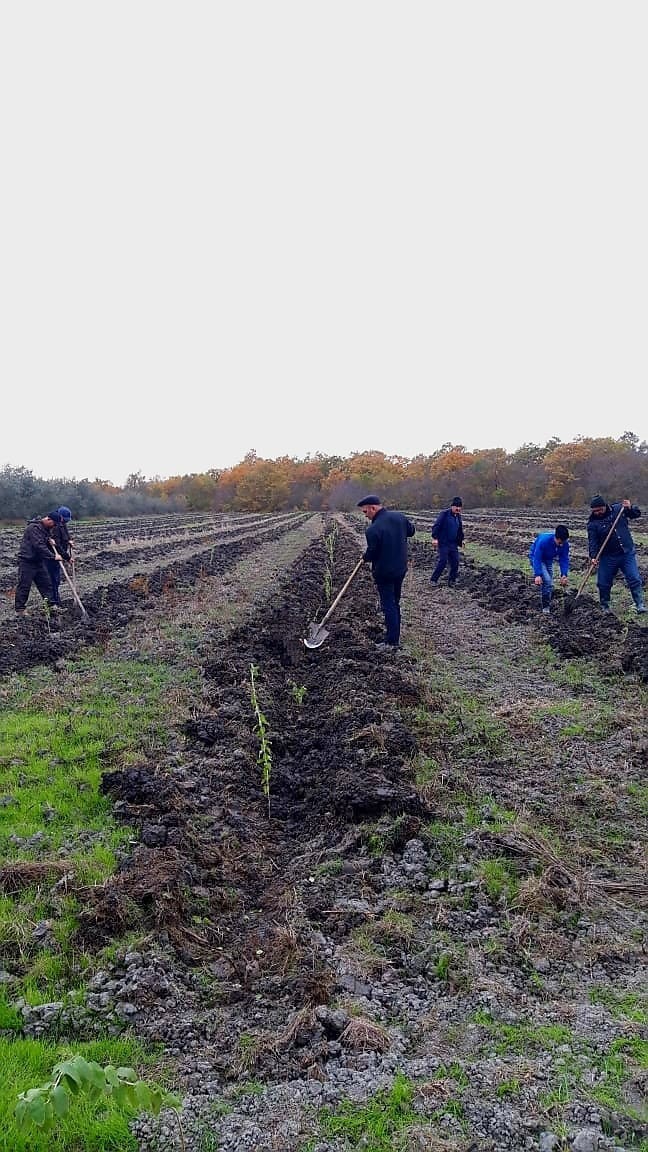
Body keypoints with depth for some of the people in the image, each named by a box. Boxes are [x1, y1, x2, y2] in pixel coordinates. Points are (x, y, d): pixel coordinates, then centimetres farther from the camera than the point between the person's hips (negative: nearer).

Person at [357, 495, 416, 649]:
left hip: (383, 572, -7)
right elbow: (411, 531, 13)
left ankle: (391, 641, 4)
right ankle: (395, 636, 28)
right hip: (401, 568, 7)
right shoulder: (399, 516, -3)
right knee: (395, 603, 19)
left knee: (388, 605, 1)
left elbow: (371, 553, -15)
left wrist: (365, 558, 6)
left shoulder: (373, 529, -23)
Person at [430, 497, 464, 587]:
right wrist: (434, 538, -22)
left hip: (453, 544, 7)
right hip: (443, 543, -7)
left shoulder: (458, 516, 13)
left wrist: (461, 541, 19)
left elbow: (460, 530, 25)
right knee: (443, 561, -11)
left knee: (455, 562, 2)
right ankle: (433, 580, 1)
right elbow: (436, 526, -15)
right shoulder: (444, 514, -9)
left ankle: (452, 581, 14)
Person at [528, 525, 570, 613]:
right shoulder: (543, 540, -38)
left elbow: (564, 559, -14)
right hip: (536, 557, -6)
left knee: (549, 584, 10)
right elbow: (537, 559, -35)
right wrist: (537, 575, -41)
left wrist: (564, 574, -27)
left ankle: (546, 605, 28)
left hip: (548, 560, 6)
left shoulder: (565, 544, -22)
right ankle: (545, 607, -13)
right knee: (547, 581, -22)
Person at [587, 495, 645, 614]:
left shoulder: (618, 508, -1)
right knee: (603, 584, 6)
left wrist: (630, 508, -12)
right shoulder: (592, 523, -8)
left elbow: (637, 514, 9)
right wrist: (593, 557, -26)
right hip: (607, 557, -1)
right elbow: (592, 542, -12)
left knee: (635, 580, -2)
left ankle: (640, 604, 6)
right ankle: (604, 607, 23)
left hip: (627, 553, 1)